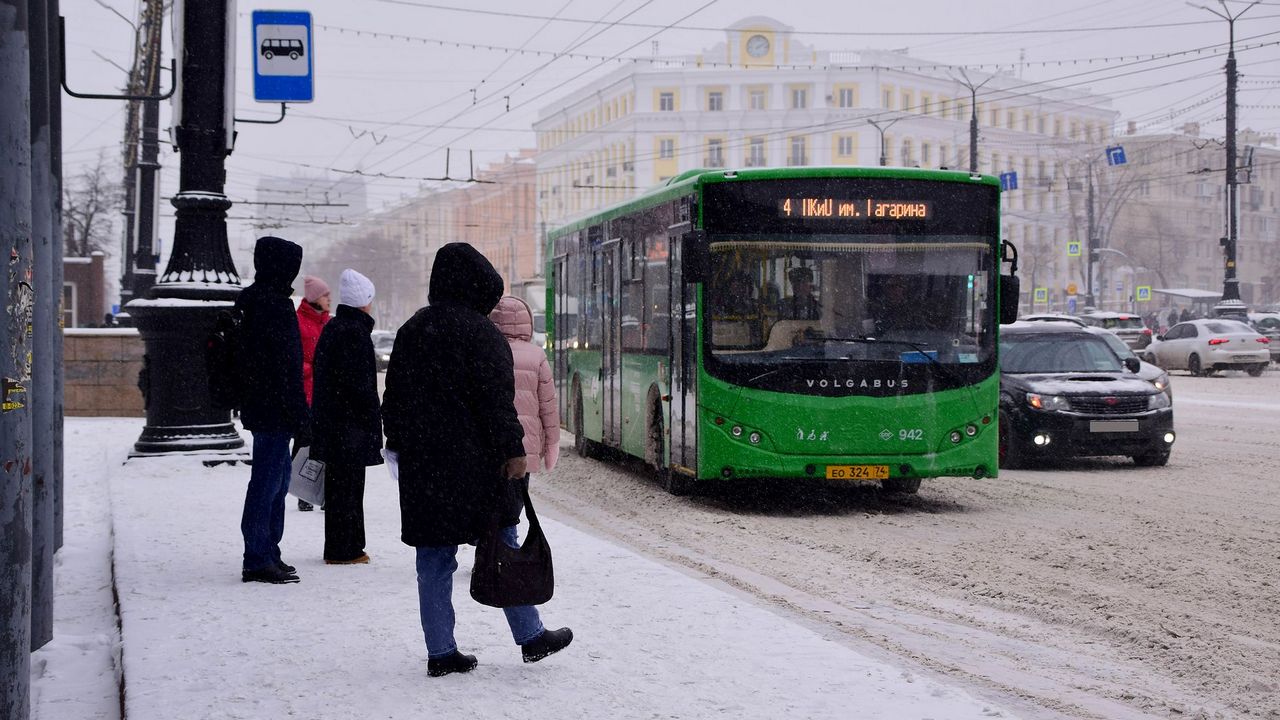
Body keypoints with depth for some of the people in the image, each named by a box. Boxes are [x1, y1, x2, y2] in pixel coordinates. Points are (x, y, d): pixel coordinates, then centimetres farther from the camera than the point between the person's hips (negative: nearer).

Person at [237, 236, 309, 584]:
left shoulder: (253, 301, 15)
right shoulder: (275, 305, -17)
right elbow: (286, 369, -20)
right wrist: (301, 419, -17)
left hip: (259, 408, 10)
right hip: (274, 411, -10)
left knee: (276, 477, 18)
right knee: (268, 480, -5)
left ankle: (267, 554, 26)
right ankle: (258, 559, -1)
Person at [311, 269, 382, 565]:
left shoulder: (332, 328, 13)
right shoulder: (354, 332, -16)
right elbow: (357, 382, -20)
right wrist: (372, 416, -12)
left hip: (329, 420, 10)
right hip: (350, 424, -10)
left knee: (339, 483, 14)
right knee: (347, 485, -4)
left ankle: (342, 547, 21)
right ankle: (343, 550, 0)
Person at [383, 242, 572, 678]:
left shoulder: (411, 331, 13)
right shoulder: (479, 332, -10)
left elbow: (393, 397, 17)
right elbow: (497, 399, -16)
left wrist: (399, 445, 23)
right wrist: (514, 450, -14)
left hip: (420, 464, 6)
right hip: (471, 462, -6)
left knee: (434, 558, 7)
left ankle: (440, 652, 9)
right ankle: (530, 637, 13)